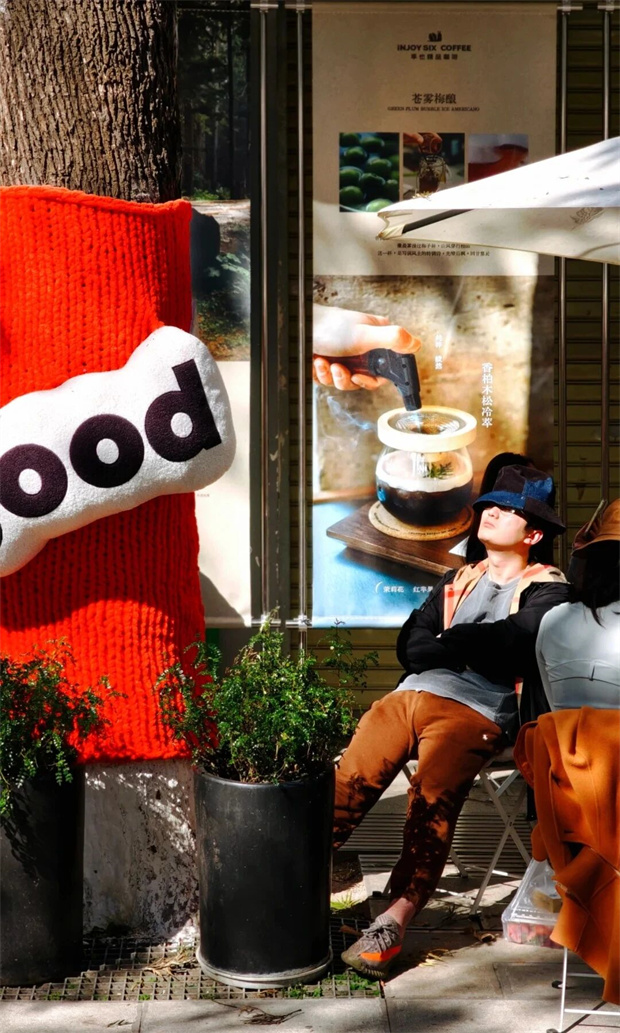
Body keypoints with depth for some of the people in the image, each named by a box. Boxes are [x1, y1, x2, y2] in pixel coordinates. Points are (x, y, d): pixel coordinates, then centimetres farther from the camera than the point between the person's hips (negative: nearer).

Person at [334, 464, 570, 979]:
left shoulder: (546, 589, 12)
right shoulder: (459, 579, 30)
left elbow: (513, 639, -9)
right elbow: (409, 645, 18)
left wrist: (445, 642, 4)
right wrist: (472, 650, 0)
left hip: (476, 712, -5)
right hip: (411, 695, 5)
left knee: (433, 799, -29)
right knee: (348, 782, -19)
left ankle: (397, 918, -36)